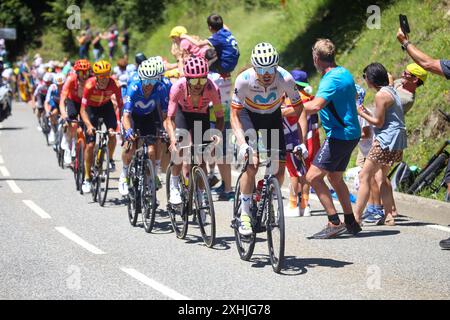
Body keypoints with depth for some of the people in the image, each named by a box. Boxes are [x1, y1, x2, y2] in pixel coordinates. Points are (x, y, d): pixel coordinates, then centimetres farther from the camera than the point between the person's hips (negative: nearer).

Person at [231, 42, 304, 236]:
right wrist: (242, 143, -37)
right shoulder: (244, 80, -32)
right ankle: (245, 214, -9)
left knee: (279, 169, -6)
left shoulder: (285, 79, -30)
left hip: (273, 117, 2)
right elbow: (235, 115, -24)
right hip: (249, 116, -2)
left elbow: (299, 109, -16)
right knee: (252, 164, -21)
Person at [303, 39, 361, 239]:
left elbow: (314, 106, -35)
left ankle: (334, 223, -12)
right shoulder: (345, 73, 12)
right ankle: (350, 222, 28)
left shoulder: (331, 80, -20)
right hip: (351, 134, 10)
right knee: (335, 178, 22)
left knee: (313, 177, -11)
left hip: (339, 136, -10)